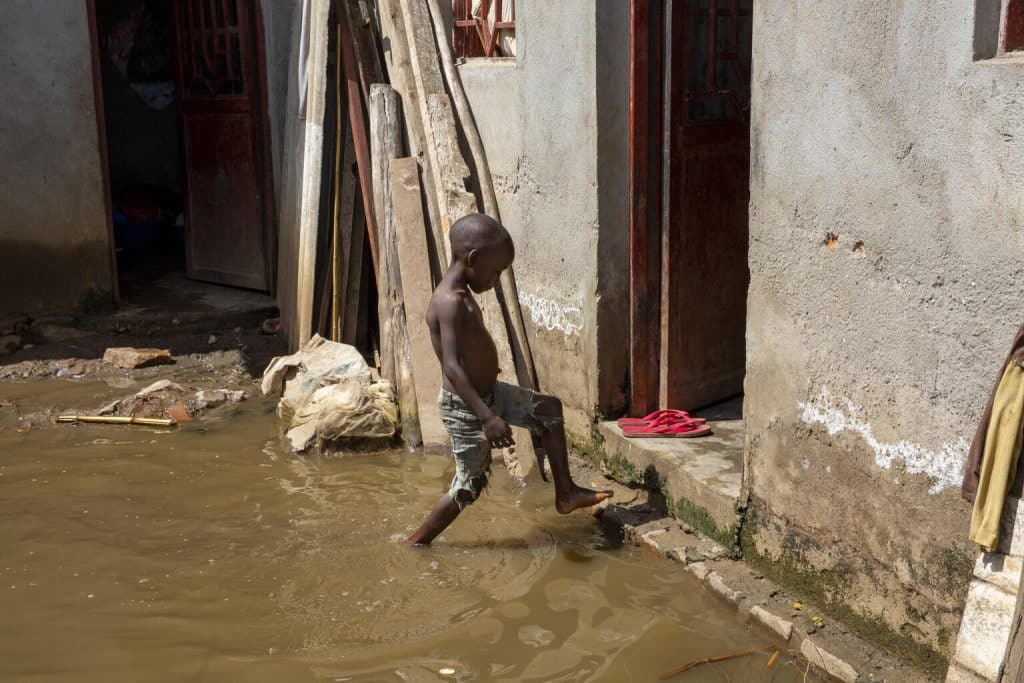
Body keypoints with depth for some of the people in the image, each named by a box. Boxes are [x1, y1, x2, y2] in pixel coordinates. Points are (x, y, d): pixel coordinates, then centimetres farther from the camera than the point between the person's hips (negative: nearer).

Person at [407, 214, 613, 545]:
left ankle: (565, 493, 21)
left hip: (488, 393, 10)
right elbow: (451, 367, -34)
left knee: (549, 408, 16)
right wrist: (488, 417, -39)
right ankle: (415, 543, 18)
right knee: (469, 487, 3)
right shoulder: (450, 302, -26)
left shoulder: (461, 294, 4)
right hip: (465, 408, -10)